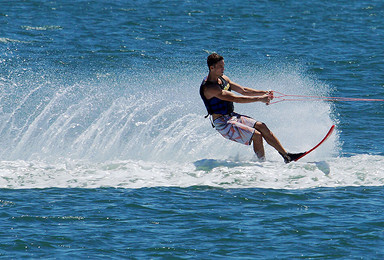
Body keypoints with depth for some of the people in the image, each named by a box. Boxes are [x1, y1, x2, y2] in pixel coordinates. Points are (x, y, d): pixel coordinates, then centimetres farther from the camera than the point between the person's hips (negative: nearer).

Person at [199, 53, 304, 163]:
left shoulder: (223, 79, 8)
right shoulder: (208, 87, -22)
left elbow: (243, 91, 13)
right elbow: (235, 99, -26)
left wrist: (264, 93, 0)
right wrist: (259, 99, -25)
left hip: (232, 116, 9)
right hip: (222, 123, -9)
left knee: (261, 126, 0)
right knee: (256, 135, -18)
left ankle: (286, 155, 4)